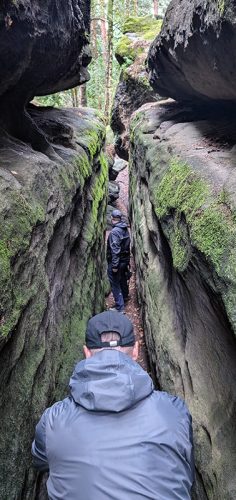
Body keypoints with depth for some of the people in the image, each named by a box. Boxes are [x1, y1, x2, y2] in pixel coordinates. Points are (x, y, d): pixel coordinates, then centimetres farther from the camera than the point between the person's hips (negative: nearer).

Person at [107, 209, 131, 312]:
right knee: (123, 280, 26)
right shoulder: (126, 230, 3)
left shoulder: (114, 231, -21)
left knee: (115, 285, -1)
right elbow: (128, 247, 8)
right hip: (125, 260, 8)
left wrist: (114, 266, -22)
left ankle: (119, 308, 3)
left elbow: (115, 250, -25)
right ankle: (125, 297, 48)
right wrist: (127, 261, 17)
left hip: (116, 262, -8)